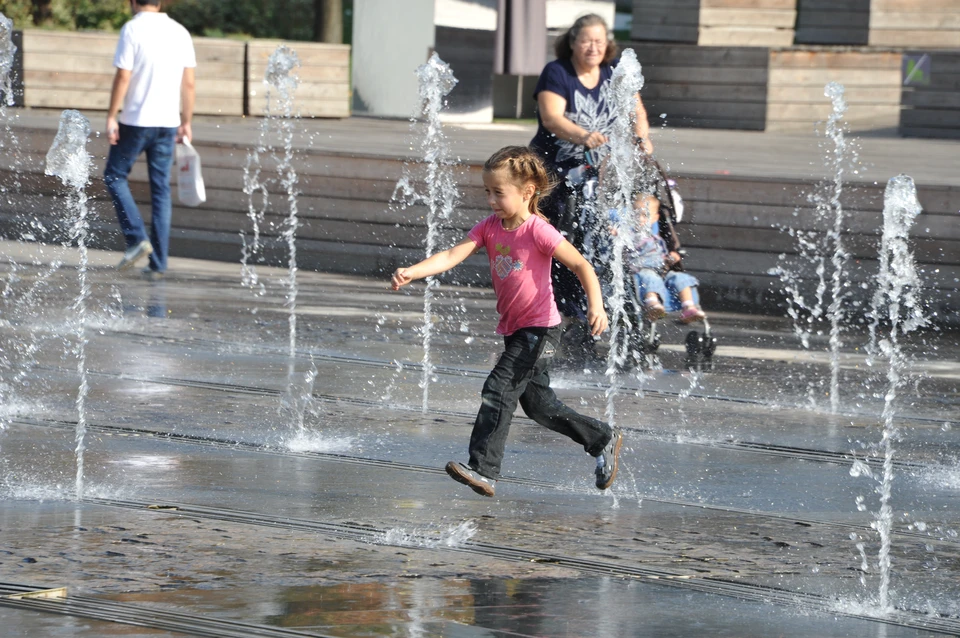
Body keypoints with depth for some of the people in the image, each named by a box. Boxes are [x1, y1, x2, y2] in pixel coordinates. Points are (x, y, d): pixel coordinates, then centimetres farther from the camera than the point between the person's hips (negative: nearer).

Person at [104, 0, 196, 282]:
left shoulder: (133, 29, -8)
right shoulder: (180, 32, 7)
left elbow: (123, 77, -13)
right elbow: (188, 83, 8)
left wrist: (111, 116, -7)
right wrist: (186, 122, 15)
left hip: (136, 120, -5)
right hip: (168, 121, 5)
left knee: (115, 176, 12)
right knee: (161, 189, 8)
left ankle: (137, 238, -4)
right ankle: (158, 264, 6)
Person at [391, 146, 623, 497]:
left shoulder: (538, 232, -18)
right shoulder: (490, 227, 0)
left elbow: (582, 266, -17)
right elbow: (452, 255, -11)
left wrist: (595, 305, -32)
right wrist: (411, 272, -26)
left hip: (540, 328, -8)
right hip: (513, 329, 8)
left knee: (499, 388, -19)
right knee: (538, 404, 16)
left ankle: (483, 470, -20)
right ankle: (603, 439, 33)